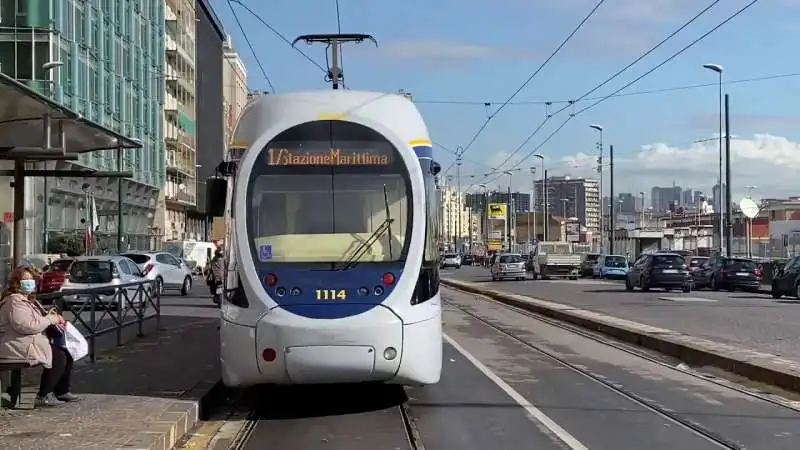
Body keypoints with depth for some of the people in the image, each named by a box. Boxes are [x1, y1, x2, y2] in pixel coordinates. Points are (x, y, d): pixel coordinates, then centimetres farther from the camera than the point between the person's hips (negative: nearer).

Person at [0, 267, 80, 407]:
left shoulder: (28, 299, 19)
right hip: (18, 347, -11)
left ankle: (61, 391, 12)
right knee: (59, 357, -18)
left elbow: (38, 321, 29)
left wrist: (55, 318, 7)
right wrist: (50, 319, -16)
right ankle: (42, 396, -11)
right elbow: (27, 326, -28)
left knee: (67, 353, 4)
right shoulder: (15, 301, -16)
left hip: (32, 342, 11)